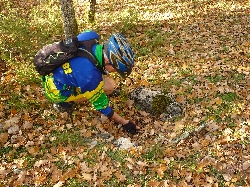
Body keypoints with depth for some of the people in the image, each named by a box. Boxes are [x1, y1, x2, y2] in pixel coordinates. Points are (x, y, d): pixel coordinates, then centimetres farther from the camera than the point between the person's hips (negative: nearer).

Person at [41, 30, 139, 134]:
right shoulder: (90, 75, -35)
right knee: (108, 86, -17)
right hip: (56, 91, -7)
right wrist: (124, 122, -11)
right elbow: (101, 105, -21)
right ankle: (63, 102, -3)